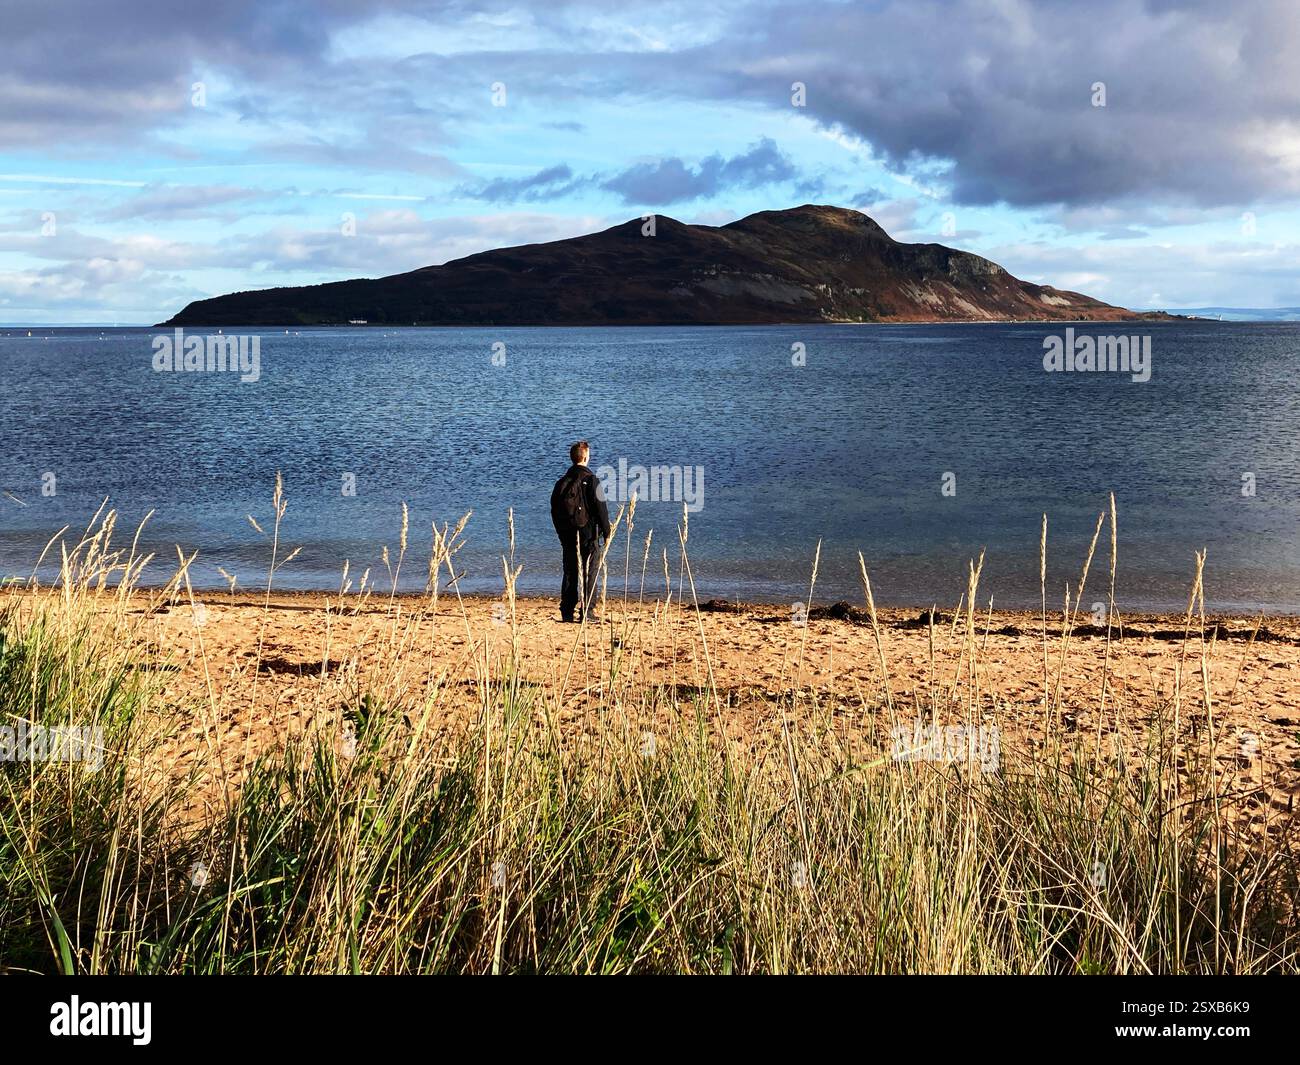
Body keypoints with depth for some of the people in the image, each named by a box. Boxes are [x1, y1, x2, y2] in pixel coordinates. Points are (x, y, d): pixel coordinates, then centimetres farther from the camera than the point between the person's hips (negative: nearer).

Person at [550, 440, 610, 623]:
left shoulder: (561, 482, 8)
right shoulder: (590, 480, -9)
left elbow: (555, 510, 12)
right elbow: (600, 507, -11)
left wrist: (561, 533, 20)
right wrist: (606, 531, -2)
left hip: (568, 535, 5)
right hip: (588, 532, -5)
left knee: (570, 573, 10)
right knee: (589, 573, 0)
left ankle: (567, 612, 9)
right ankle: (586, 612, -3)